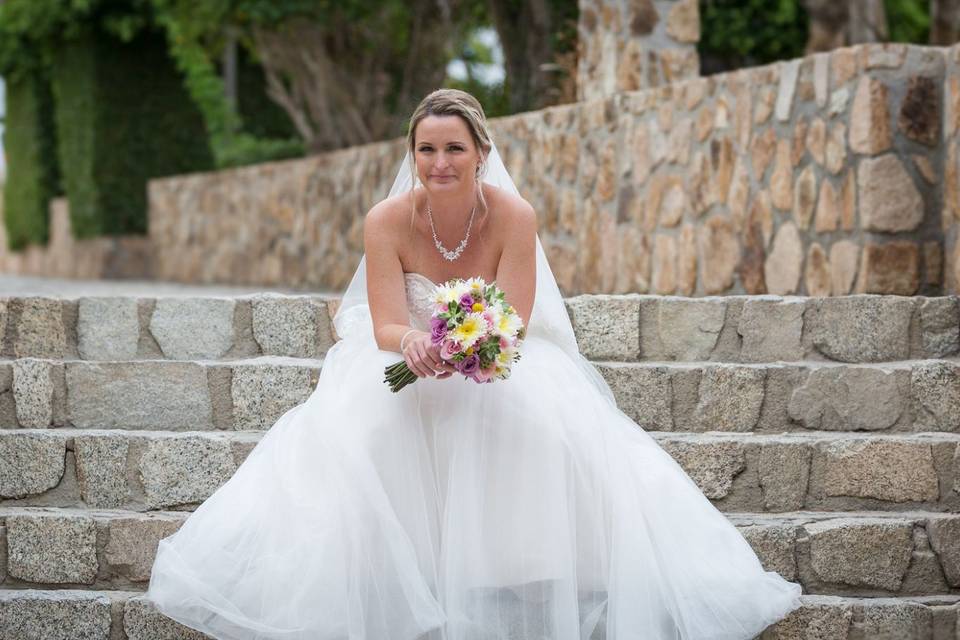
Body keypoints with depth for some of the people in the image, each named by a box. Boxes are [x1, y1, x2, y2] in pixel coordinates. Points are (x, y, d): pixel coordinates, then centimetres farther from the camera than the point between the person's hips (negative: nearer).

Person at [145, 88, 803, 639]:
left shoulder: (514, 218, -16)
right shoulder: (387, 222, -15)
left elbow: (513, 326, -19)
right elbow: (386, 328, -19)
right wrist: (413, 344, -45)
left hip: (498, 370, 0)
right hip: (403, 368, 1)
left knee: (546, 429, -33)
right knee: (352, 437, -31)